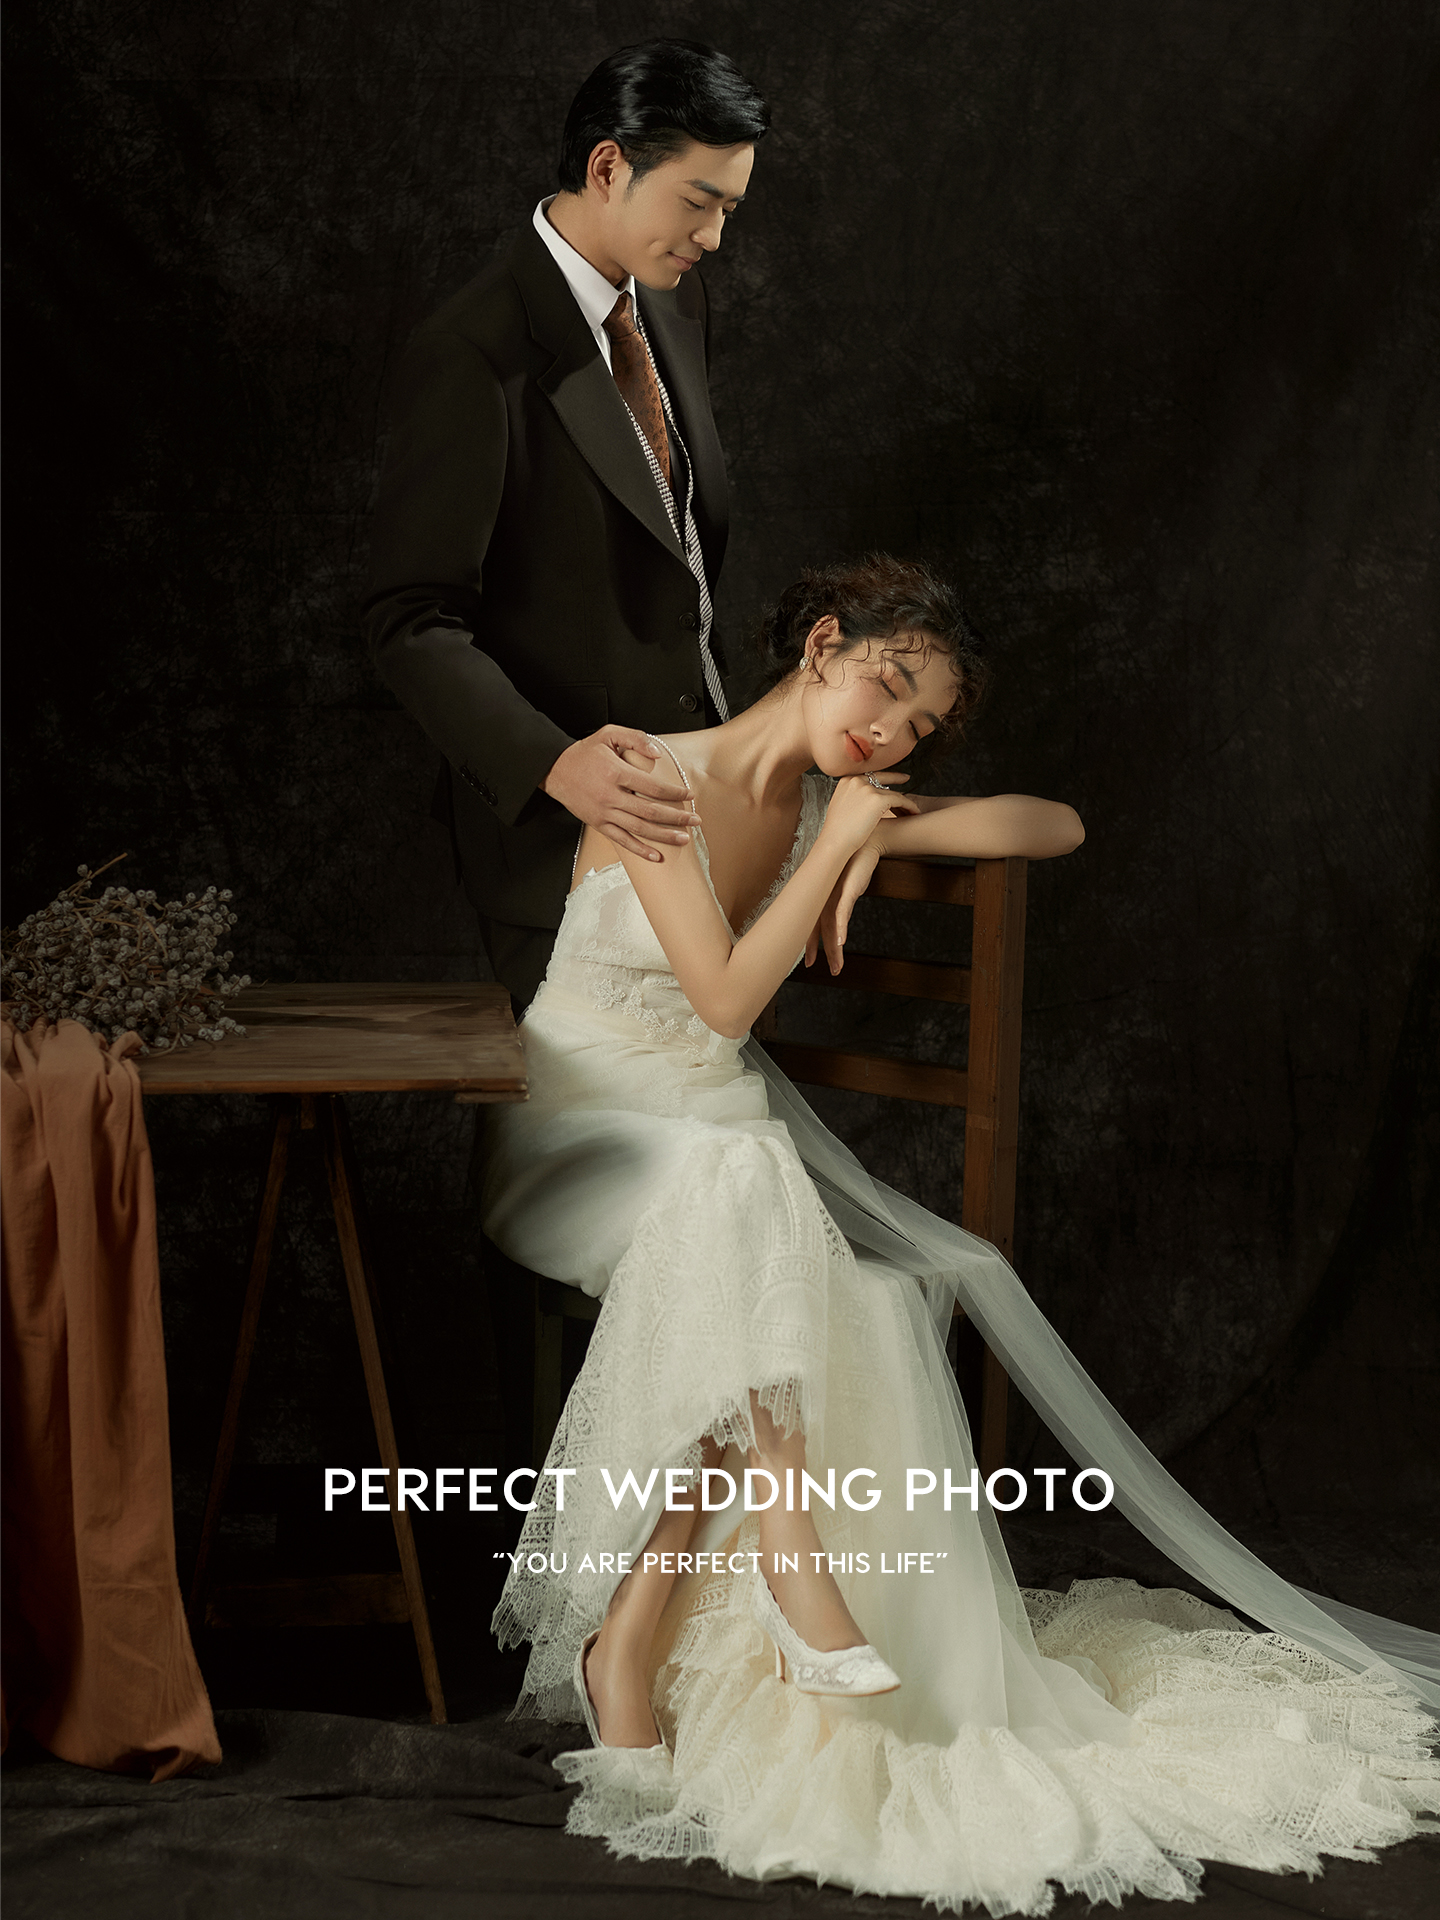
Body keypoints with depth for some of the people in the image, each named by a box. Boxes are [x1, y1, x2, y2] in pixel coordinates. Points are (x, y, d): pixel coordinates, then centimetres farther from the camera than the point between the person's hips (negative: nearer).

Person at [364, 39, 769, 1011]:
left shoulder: (674, 304, 6)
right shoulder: (475, 356, -21)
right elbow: (413, 622, -23)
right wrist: (553, 763, -36)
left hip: (686, 774, 8)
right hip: (556, 817, -8)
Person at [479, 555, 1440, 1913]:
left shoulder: (839, 801, 6)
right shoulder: (657, 779, -13)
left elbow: (1057, 828, 6)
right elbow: (725, 996, -19)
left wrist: (884, 833, -8)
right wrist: (835, 845, -14)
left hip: (720, 1149, 5)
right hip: (579, 1132, -5)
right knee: (731, 1184, -38)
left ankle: (630, 1645, -25)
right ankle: (793, 1562, -36)